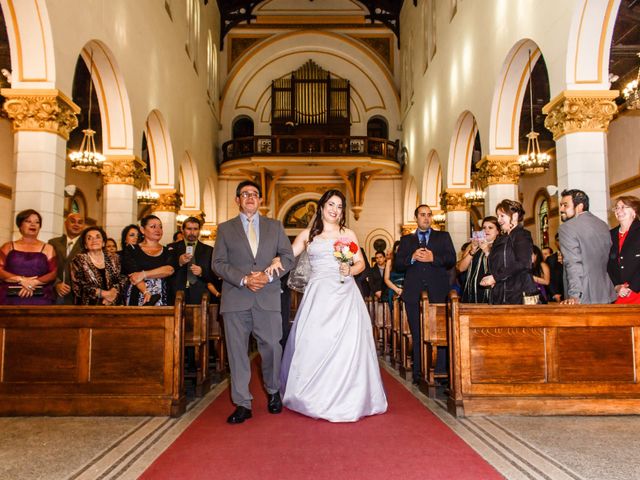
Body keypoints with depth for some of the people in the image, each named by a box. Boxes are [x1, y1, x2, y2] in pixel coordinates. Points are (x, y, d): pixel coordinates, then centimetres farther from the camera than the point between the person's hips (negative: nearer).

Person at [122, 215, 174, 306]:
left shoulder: (167, 251, 11)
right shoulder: (131, 251, 5)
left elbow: (170, 270, -8)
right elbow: (133, 274, -8)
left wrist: (143, 274, -16)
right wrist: (146, 293, -23)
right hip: (138, 300, -2)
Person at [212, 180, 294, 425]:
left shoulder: (275, 226, 14)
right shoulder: (225, 228, 11)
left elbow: (287, 257, 8)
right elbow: (218, 263, 3)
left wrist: (268, 275, -9)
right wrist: (244, 279, -11)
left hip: (268, 297, 1)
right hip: (235, 298, 0)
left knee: (272, 346, 0)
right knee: (237, 351, 1)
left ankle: (273, 392, 25)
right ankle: (242, 404, 10)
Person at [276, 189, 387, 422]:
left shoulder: (348, 234, 14)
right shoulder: (307, 235, 13)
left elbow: (361, 263, 15)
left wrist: (351, 270, -6)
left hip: (345, 294, 0)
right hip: (318, 295, 0)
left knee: (347, 344, -5)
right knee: (315, 344, -5)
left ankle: (346, 398, 7)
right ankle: (316, 396, 9)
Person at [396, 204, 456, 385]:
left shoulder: (443, 236, 16)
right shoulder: (406, 240, 18)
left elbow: (452, 260, 4)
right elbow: (398, 264, 7)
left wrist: (433, 258, -11)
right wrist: (412, 257, -11)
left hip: (438, 293, -1)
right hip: (414, 294, 1)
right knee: (417, 335, 3)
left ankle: (441, 373, 2)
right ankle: (419, 374, 7)